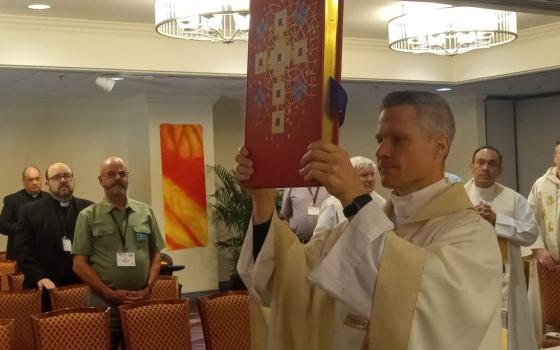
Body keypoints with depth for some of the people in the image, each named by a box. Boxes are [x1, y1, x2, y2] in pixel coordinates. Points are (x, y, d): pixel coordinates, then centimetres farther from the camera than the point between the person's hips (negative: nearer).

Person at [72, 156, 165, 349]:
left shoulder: (145, 212, 8)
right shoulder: (88, 216, -1)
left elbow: (156, 255, 10)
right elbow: (79, 264, -4)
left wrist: (148, 288, -4)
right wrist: (111, 293, -11)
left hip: (141, 300, 3)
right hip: (103, 302, -2)